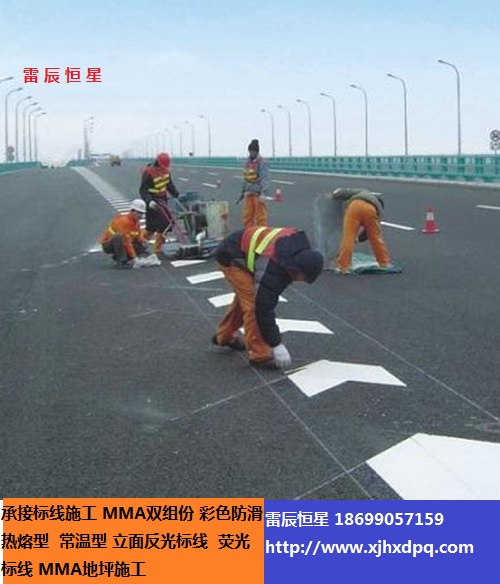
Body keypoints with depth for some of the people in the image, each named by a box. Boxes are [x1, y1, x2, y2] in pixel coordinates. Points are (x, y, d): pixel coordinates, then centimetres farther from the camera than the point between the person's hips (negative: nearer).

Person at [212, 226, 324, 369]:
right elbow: (264, 308, -32)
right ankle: (259, 355, -6)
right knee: (254, 304, -15)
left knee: (244, 297, 23)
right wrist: (276, 345, -27)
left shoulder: (302, 250, -15)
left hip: (248, 250, 9)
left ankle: (224, 336, 43)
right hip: (231, 257, -9)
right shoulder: (271, 270, -37)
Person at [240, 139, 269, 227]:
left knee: (260, 216, -4)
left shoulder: (262, 163, -11)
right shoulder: (248, 162, 13)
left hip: (258, 193, -7)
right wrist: (243, 191, 22)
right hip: (249, 193, 7)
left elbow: (265, 179, -16)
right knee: (247, 216, 10)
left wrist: (263, 194, -23)